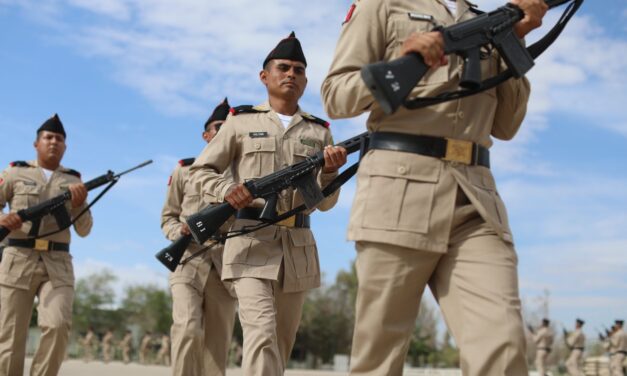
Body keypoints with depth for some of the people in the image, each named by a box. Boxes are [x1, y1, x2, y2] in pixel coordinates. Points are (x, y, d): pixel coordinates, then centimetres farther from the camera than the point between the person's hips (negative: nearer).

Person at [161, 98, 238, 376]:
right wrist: (178, 232, -6)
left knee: (217, 345, 2)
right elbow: (168, 216, 15)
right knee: (188, 330, -20)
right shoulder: (185, 170, 12)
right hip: (189, 262, -1)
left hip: (226, 267, 1)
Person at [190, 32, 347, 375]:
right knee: (261, 334, -18)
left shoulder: (319, 131, 13)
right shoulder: (241, 122, 6)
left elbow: (325, 202, 10)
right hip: (251, 242, -4)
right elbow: (201, 170, 8)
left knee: (282, 341, 11)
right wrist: (227, 190, -13)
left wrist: (330, 171, -12)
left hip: (298, 247, 4)